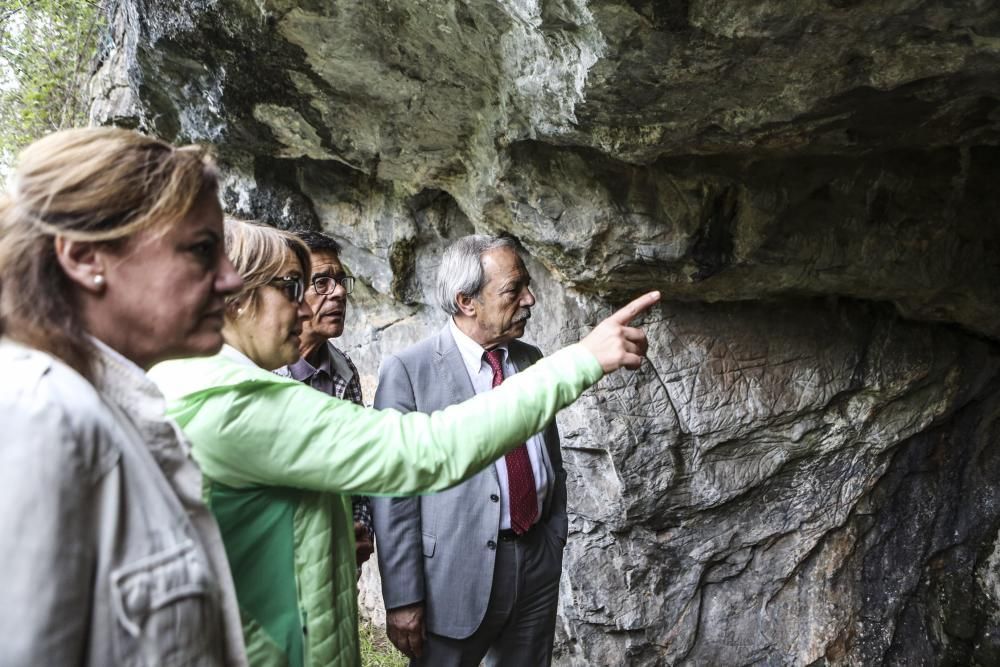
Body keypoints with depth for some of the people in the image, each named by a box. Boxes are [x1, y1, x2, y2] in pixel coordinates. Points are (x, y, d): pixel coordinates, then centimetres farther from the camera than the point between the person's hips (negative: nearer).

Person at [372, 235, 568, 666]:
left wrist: (556, 539, 13)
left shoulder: (531, 360, 7)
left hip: (539, 566, 5)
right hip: (457, 574, -5)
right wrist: (402, 599, -13)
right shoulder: (407, 371, -11)